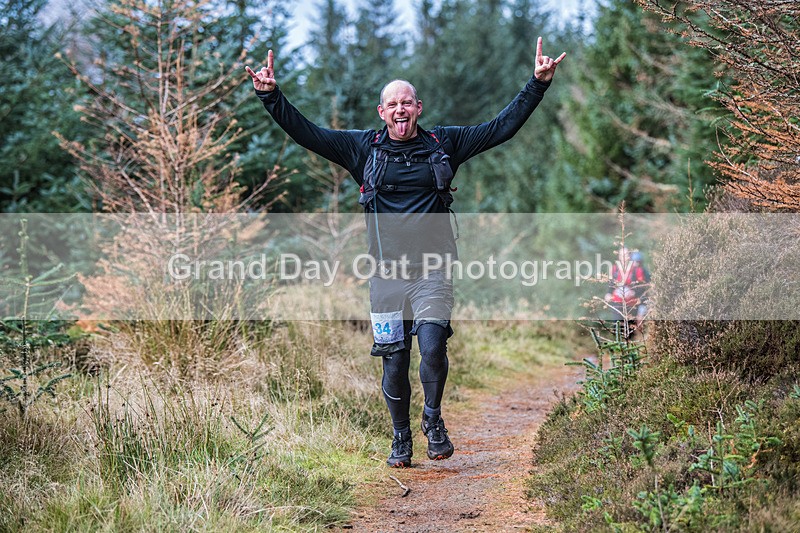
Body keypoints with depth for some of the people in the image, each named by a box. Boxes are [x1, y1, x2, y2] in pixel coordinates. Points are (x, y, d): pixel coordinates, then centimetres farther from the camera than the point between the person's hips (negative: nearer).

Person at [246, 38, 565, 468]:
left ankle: (433, 418, 11)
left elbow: (503, 126, 9)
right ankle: (401, 438, 23)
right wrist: (271, 96, -4)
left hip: (432, 272, -1)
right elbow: (306, 133, 5)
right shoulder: (364, 148, 6)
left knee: (432, 349, -16)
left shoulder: (443, 143, 7)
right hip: (387, 272, 1)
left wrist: (537, 83, 4)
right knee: (394, 363, 4)